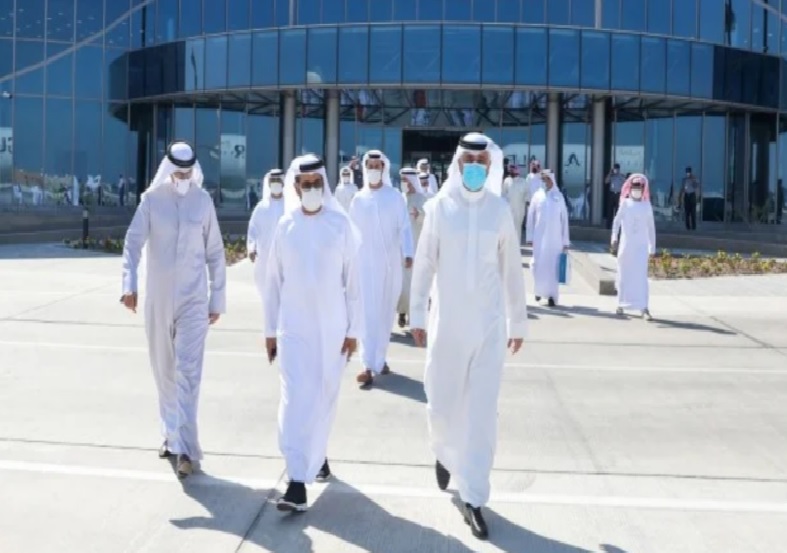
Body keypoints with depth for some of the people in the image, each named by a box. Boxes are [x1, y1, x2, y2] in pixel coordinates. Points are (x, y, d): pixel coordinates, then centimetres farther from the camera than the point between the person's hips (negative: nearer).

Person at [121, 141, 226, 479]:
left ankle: (186, 446, -7)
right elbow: (134, 242, -10)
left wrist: (218, 298, 3)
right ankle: (172, 434, 29)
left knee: (188, 371, -8)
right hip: (159, 298, 2)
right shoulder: (151, 199, -1)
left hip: (194, 298, -1)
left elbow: (215, 252, 4)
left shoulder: (203, 200, 0)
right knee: (164, 371, 12)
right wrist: (129, 284, -26)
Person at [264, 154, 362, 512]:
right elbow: (274, 280, 6)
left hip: (331, 327, 0)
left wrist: (353, 329, -2)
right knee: (296, 399, -5)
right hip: (294, 328, 0)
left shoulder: (340, 224, -3)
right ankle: (297, 483, -3)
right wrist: (270, 329, 6)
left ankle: (318, 454, 33)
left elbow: (352, 279, -1)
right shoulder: (285, 225, 1)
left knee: (324, 397, 10)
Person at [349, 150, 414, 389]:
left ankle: (380, 359, 25)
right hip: (366, 263, 0)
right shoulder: (358, 199, 4)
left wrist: (408, 254, -17)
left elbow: (404, 227, -5)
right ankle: (369, 366, -11)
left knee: (386, 312, 10)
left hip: (390, 263, 0)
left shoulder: (395, 197, 0)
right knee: (368, 313, -7)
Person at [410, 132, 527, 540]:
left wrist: (518, 321, 8)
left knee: (483, 411, 0)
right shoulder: (440, 206, -3)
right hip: (448, 322, 0)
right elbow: (424, 263, 1)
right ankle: (445, 453, 43)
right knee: (442, 402, 10)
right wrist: (417, 314, -1)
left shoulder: (500, 210, 1)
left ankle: (473, 498, 9)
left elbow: (512, 270, 6)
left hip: (490, 324, 0)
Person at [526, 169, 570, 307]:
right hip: (539, 237, 1)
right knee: (539, 264, 3)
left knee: (553, 266, -3)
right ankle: (539, 290, 22)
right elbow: (531, 217, 4)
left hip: (555, 238, -1)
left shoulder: (559, 197, 3)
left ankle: (552, 295, 0)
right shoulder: (538, 196, 3)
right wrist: (530, 236, -2)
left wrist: (565, 241, 1)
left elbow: (564, 219, 4)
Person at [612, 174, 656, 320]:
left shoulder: (647, 205, 6)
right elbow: (617, 221, -8)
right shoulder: (625, 203, 2)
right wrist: (614, 237, -24)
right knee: (624, 275, 8)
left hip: (641, 246, 0)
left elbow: (651, 227, 10)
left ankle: (643, 308, -13)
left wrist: (652, 247, 8)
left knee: (641, 276, -8)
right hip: (626, 245, 0)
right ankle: (621, 304, 22)